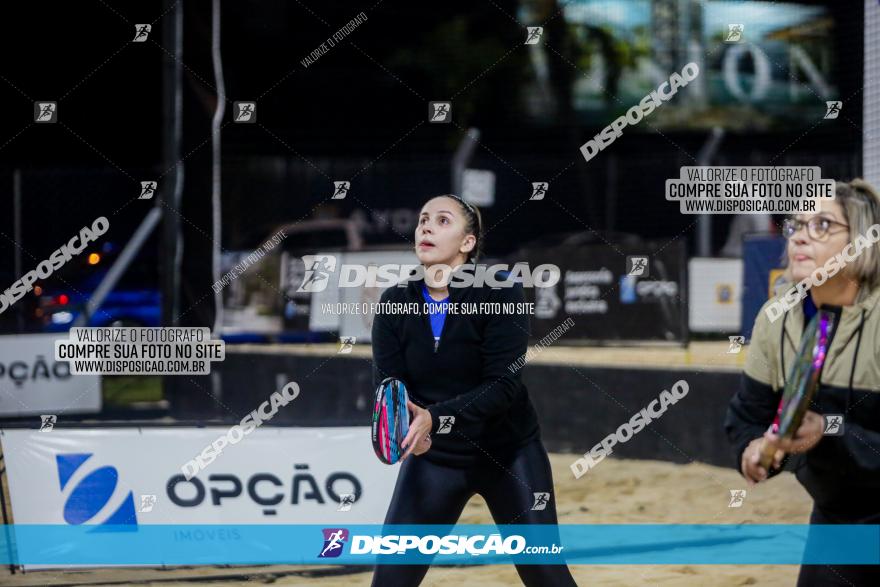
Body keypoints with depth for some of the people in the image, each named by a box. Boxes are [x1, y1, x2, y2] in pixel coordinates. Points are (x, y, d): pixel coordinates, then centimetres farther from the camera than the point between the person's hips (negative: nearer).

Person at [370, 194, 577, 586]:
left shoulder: (501, 293, -15)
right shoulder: (395, 303, -5)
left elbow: (504, 385, -23)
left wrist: (436, 418, -37)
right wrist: (404, 423, -35)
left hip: (509, 455, -2)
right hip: (433, 459, 2)